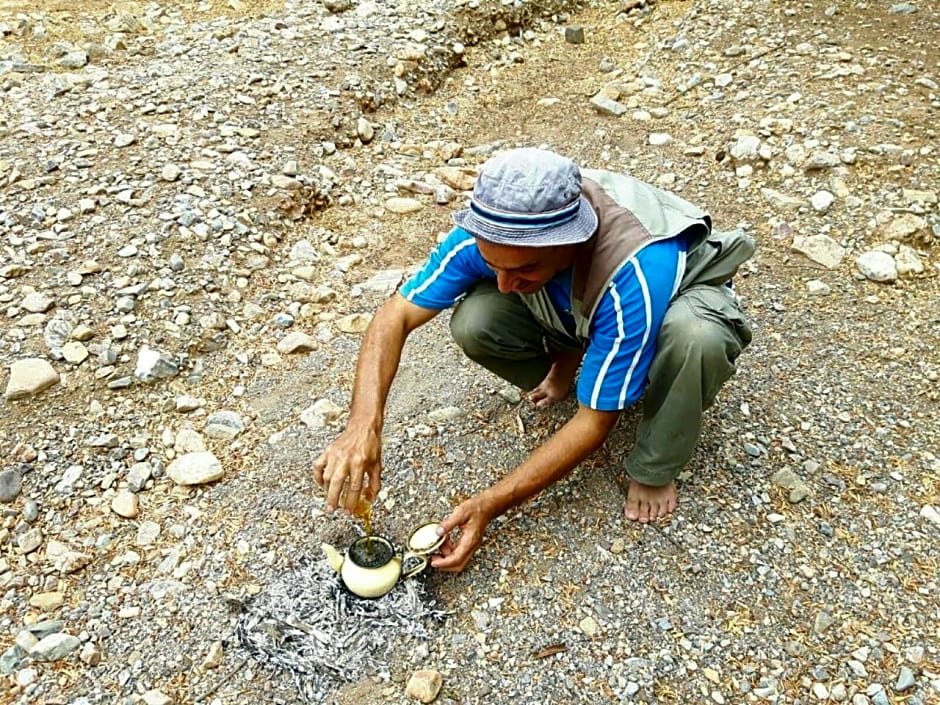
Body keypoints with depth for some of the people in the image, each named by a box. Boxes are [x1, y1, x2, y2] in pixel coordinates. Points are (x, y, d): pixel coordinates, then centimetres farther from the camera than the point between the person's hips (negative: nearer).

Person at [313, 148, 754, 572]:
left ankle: (654, 469, -11)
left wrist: (489, 505, -36)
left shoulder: (635, 272, -43)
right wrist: (364, 426, -39)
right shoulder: (495, 229, -30)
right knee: (473, 324, -26)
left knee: (692, 335, -41)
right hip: (575, 311, 3)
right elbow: (396, 315, -24)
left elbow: (595, 423, -34)